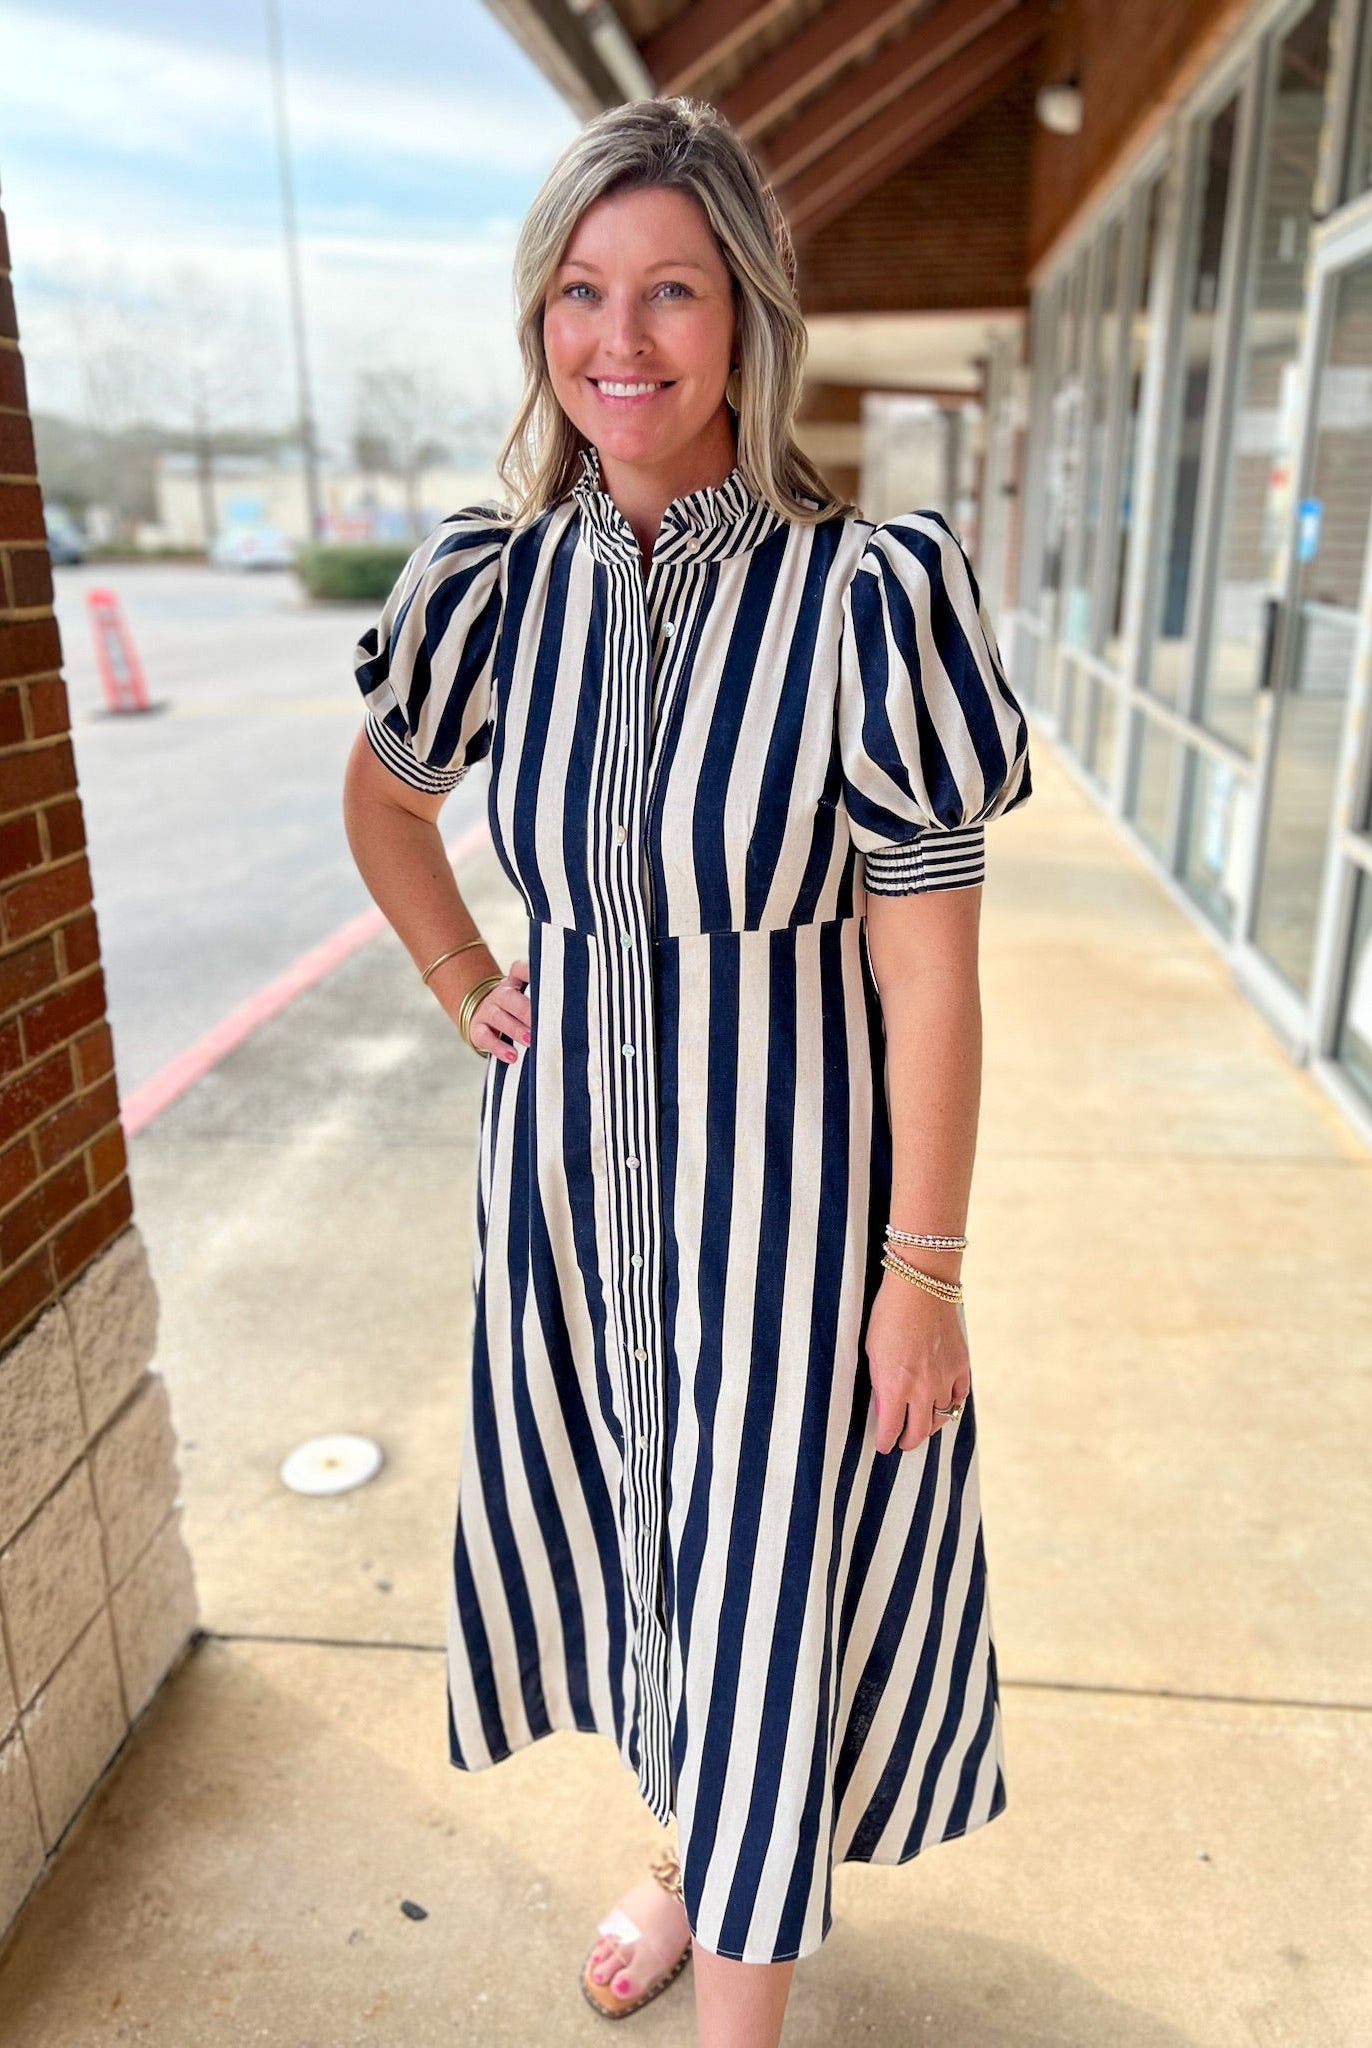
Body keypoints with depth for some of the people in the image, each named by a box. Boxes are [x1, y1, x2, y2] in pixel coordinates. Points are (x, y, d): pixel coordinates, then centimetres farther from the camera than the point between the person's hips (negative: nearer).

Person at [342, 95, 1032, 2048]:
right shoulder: (497, 582, -3)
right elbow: (385, 798, 17)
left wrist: (925, 1272, -12)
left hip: (792, 1178, -5)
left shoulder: (872, 597, -17)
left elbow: (932, 976, -15)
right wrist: (468, 989, 9)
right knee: (619, 1531, 23)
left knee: (768, 1588, 9)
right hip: (572, 1161, 5)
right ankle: (688, 1845, 54)